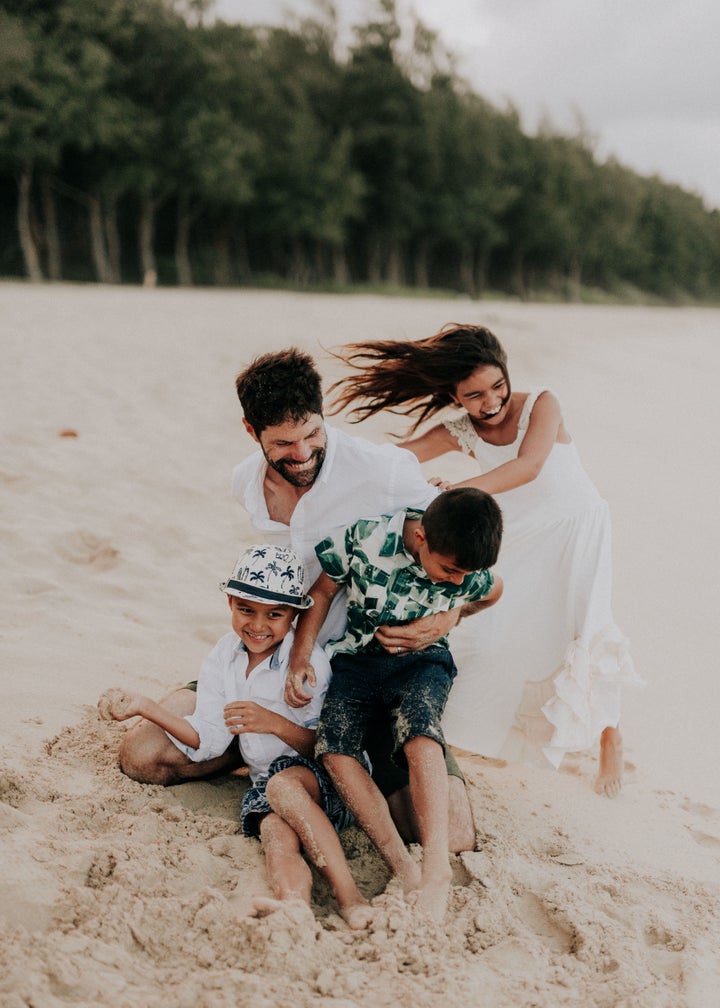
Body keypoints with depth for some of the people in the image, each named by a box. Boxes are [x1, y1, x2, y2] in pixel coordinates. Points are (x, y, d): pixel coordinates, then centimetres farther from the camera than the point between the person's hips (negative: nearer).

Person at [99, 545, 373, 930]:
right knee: (277, 834, -31)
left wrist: (274, 723, -22)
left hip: (324, 782, -3)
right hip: (267, 780, 3)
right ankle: (295, 906, -66)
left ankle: (350, 898, -46)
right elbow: (208, 740, 4)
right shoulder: (223, 659, 7)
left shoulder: (310, 662, -8)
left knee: (283, 785, -37)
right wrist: (143, 706, -6)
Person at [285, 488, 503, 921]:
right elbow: (322, 592, -4)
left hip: (422, 662, -1)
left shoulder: (471, 572, -12)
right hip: (357, 659, 1)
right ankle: (404, 869, -29)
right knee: (335, 748, -25)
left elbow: (493, 591, 16)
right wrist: (300, 656, -12)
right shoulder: (365, 539, -21)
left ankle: (437, 871, -38)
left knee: (420, 732, -33)